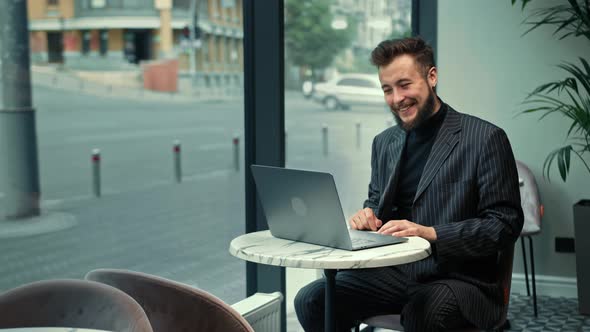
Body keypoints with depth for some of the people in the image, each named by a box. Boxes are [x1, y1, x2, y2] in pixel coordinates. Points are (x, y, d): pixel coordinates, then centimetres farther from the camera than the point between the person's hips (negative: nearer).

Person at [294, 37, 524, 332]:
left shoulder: (486, 139, -7)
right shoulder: (384, 142, 13)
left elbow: (505, 225, -10)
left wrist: (431, 233, -21)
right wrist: (366, 216, 0)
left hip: (459, 277, -5)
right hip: (394, 273, 6)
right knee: (310, 301, -15)